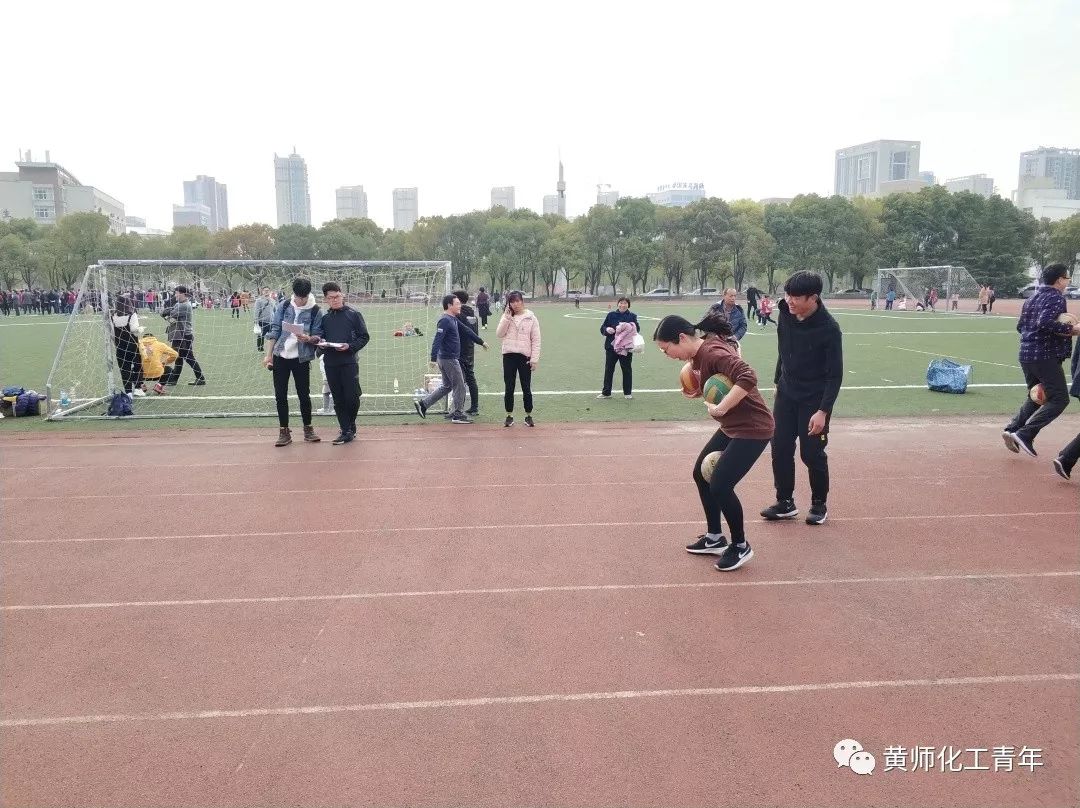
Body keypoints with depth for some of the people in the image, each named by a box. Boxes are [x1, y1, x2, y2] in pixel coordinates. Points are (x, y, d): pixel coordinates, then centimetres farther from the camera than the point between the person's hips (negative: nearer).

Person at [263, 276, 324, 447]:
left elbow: (318, 336, -3)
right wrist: (268, 355, 0)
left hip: (301, 359, -2)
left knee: (304, 394, 3)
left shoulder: (315, 311, -6)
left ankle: (308, 429, 20)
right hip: (280, 356, 2)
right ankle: (284, 431, 14)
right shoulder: (283, 306, 1)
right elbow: (274, 330, 3)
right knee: (280, 395, 4)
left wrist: (309, 339, -26)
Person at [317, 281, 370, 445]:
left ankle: (350, 426, 17)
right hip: (330, 363, 4)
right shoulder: (324, 318, 14)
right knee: (338, 399, 5)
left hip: (349, 362, -3)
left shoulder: (354, 314, 3)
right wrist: (320, 344, -2)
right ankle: (346, 431, 12)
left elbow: (364, 337, 1)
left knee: (352, 397, -7)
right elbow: (319, 338, 21)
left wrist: (349, 346, -13)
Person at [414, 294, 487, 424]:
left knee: (447, 386, 18)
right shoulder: (445, 320, -17)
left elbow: (466, 331, 24)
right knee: (459, 386, 0)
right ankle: (457, 414, 10)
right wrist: (433, 358, -31)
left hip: (452, 358, 10)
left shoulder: (454, 320, 13)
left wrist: (481, 342, 31)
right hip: (449, 359, -10)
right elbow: (437, 340, -24)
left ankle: (422, 404, 18)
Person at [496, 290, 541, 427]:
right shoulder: (506, 317, 7)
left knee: (526, 388, 4)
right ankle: (509, 416, 17)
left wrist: (534, 359, -8)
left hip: (524, 356, -2)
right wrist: (507, 317, -10)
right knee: (508, 388, 6)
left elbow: (536, 340, -2)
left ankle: (528, 416, 16)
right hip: (509, 355, 2)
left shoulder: (531, 318, 0)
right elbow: (499, 334, -3)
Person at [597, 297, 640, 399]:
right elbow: (602, 328, 7)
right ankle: (606, 392, 12)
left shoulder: (632, 316, 4)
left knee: (627, 369, 7)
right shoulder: (611, 315, 7)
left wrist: (633, 326, -23)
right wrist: (607, 329, -15)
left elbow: (637, 329, -2)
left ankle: (627, 392, 18)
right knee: (608, 369, 4)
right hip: (611, 346, 1)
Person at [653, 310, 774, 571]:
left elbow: (748, 377, -38)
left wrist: (720, 408, -34)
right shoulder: (700, 353, 3)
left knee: (720, 485, -9)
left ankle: (741, 546, 13)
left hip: (752, 429, -10)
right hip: (731, 426, 10)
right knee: (701, 473, 14)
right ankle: (715, 538, 29)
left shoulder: (713, 353, -25)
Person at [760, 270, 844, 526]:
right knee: (780, 448, 6)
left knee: (812, 453, 1)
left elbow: (835, 375, -19)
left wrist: (823, 411, -23)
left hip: (814, 399, -5)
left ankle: (819, 505, 21)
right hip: (786, 393, 5)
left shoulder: (829, 329, -23)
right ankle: (785, 502, 19)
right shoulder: (785, 314, -7)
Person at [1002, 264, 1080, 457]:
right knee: (1059, 399, -4)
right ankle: (1025, 434, -15)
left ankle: (1012, 429, 7)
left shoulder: (1032, 298, 16)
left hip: (1026, 355, 9)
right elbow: (1045, 323, -25)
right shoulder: (1056, 298, -10)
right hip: (1046, 357, -9)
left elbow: (1020, 326, 19)